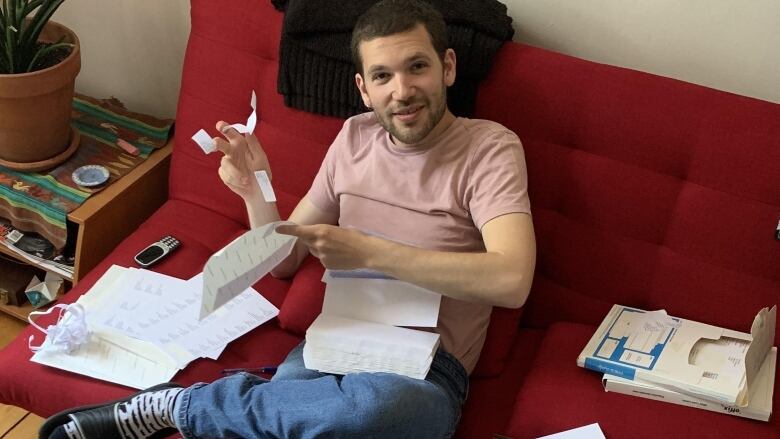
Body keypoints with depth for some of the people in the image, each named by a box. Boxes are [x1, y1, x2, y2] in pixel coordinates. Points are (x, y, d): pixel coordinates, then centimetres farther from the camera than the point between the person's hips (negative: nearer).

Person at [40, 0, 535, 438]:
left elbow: (511, 280, -21)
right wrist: (256, 192, -4)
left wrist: (368, 252, -20)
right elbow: (283, 261, 17)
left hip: (427, 370, -2)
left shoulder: (490, 147, -4)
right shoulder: (356, 136, 12)